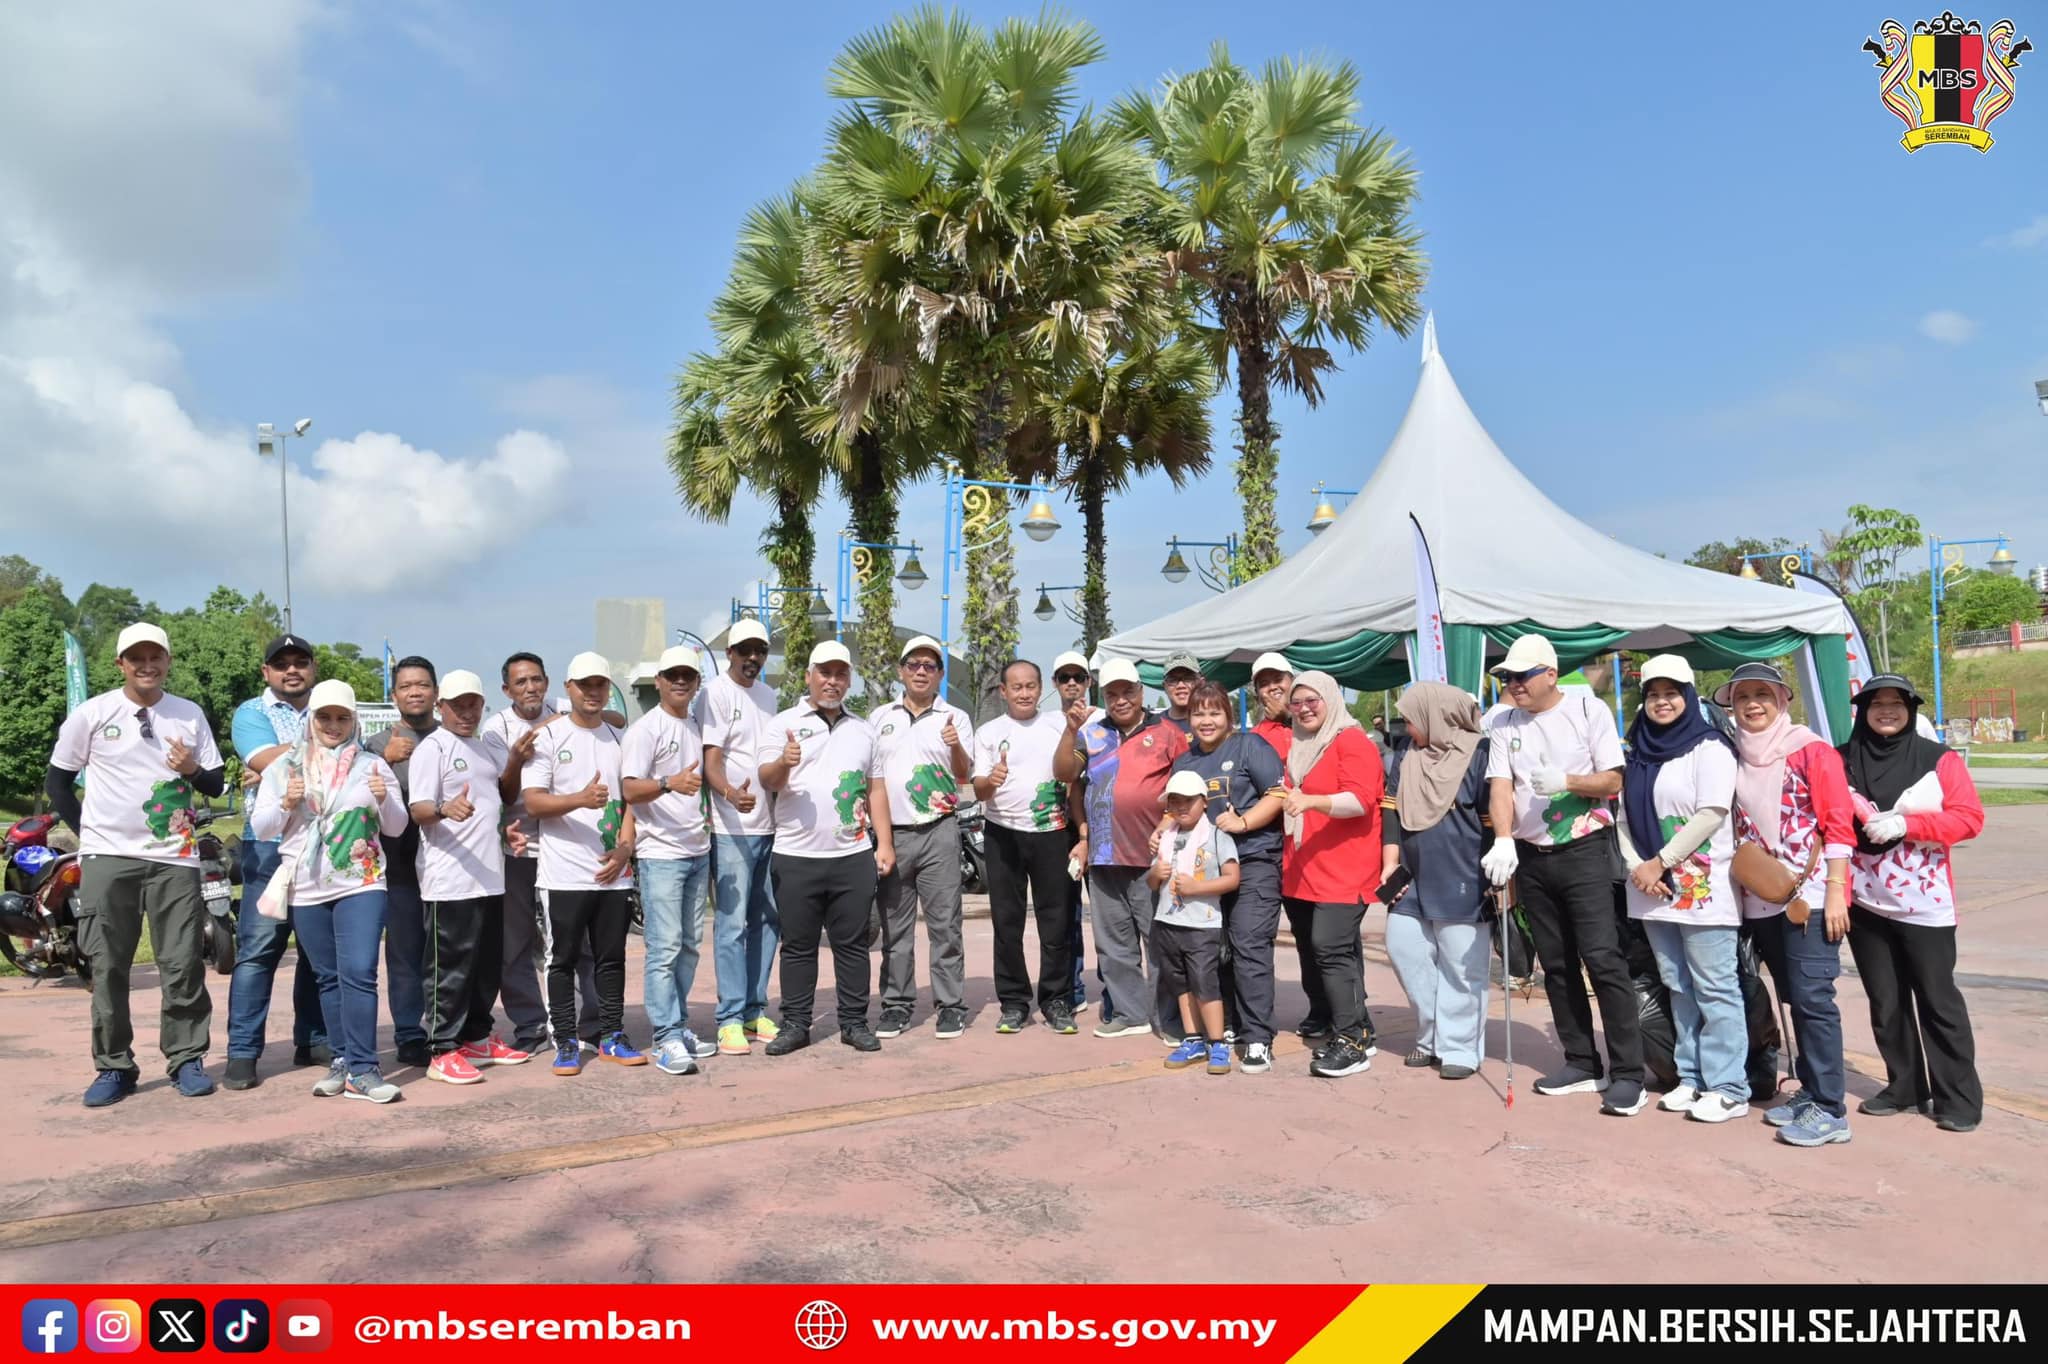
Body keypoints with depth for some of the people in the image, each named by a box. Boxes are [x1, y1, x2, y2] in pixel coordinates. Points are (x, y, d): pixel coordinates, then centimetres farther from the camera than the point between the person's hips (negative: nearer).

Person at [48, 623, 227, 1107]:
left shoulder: (191, 715, 7)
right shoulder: (91, 714, 1)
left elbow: (217, 785, 10)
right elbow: (57, 780, 8)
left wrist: (194, 770, -12)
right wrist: (87, 832, 1)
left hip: (174, 858, 1)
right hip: (108, 858, -1)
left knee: (183, 966, 1)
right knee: (107, 967, 3)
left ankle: (187, 1059, 11)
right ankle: (113, 1067, 14)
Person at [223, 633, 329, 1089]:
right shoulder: (251, 713, 5)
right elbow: (272, 762, -13)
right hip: (272, 843, -4)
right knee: (258, 949, -6)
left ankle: (313, 1041, 18)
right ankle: (242, 1052, -1)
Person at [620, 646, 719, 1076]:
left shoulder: (698, 728, 14)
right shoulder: (645, 729, -7)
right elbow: (630, 790, -15)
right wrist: (669, 784, -33)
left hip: (698, 851, 7)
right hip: (661, 854, -7)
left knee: (689, 945, 11)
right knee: (665, 948, -8)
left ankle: (679, 1026, 20)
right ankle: (667, 1039, -5)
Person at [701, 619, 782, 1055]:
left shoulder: (768, 695, 16)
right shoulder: (717, 694, -6)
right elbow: (710, 759, -13)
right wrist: (730, 793, -33)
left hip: (769, 826, 7)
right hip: (731, 827, -7)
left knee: (768, 921, 10)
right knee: (731, 925, -5)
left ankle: (755, 1011, 20)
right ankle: (730, 1019, 2)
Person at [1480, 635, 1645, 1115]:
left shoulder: (1588, 710, -3)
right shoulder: (1503, 724, 5)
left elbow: (1613, 780, -6)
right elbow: (1501, 787, -4)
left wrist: (1567, 781, -24)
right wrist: (1503, 843, -19)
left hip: (1584, 850, -4)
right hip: (1531, 856, 5)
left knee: (1603, 959, -10)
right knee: (1556, 964, 10)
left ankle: (1627, 1074, -5)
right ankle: (1582, 1063, 21)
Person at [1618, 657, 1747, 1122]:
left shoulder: (1709, 747, -5)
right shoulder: (1638, 755, 15)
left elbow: (1710, 814, -14)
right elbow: (1625, 818, 13)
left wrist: (1659, 863, -14)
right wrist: (1636, 867, -4)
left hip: (1702, 888, -6)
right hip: (1653, 892, 7)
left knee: (1714, 990, -5)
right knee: (1678, 989, 12)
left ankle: (1728, 1089, 1)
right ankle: (1691, 1078, 20)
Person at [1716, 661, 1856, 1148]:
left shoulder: (1811, 749, -6)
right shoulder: (1738, 759, 10)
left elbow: (1838, 823, -9)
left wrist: (1835, 892, -14)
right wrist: (1741, 887, 9)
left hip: (1810, 894, -6)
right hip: (1762, 899, 6)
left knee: (1812, 997, -7)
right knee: (1792, 997, 12)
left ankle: (1829, 1109, -2)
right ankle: (1810, 1091, 22)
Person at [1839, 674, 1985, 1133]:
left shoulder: (1939, 759, -1)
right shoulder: (1843, 762, 4)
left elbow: (1970, 818, -7)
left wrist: (1906, 824, -19)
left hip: (1924, 904, -3)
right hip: (1865, 904, 3)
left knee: (1937, 1000, 2)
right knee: (1886, 1002, 11)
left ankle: (1958, 1098, 12)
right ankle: (1904, 1087, 23)